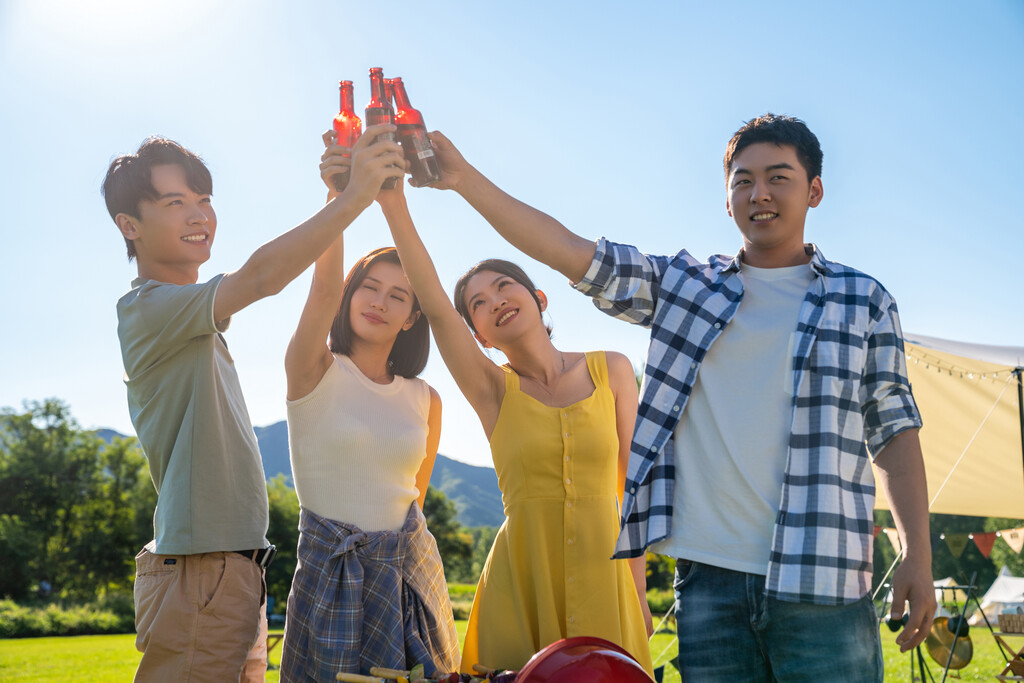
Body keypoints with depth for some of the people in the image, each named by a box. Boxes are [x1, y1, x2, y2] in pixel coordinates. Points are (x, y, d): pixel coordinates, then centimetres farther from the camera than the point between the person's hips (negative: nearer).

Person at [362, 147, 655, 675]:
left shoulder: (612, 371, 4)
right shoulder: (493, 389, 1)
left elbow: (633, 484, 7)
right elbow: (433, 305, -13)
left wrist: (639, 590, 7)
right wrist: (392, 204, -24)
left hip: (603, 572, 1)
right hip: (521, 577, -1)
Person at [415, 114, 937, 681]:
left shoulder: (862, 300, 10)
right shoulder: (681, 285, 12)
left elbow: (893, 428, 9)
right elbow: (567, 250, 5)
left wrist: (917, 554, 0)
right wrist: (464, 178, -5)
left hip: (821, 581, -1)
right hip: (709, 576, 2)